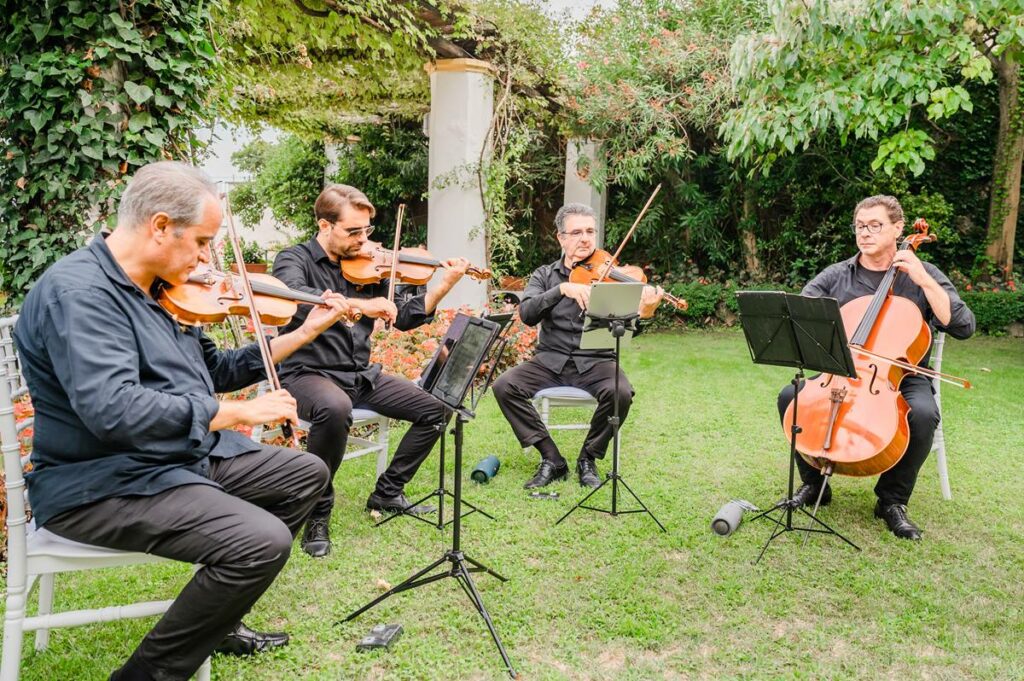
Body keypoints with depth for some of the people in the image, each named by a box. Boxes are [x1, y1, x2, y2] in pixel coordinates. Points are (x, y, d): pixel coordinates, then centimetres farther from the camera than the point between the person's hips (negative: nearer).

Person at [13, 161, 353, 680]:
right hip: (103, 484, -10)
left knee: (307, 473, 13)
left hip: (188, 457, 10)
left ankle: (218, 621, 21)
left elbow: (212, 371, 16)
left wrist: (303, 332, 10)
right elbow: (111, 409, -34)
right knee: (263, 540, -27)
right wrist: (237, 412, -29)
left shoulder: (159, 289, 8)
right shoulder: (78, 291, -21)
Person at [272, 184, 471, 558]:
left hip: (360, 374, 6)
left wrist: (443, 286, -5)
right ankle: (317, 511, -16)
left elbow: (404, 317, 9)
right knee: (335, 409, -39)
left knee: (434, 409, -3)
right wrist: (359, 304, -40)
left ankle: (387, 493, 14)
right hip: (308, 373, -6)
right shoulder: (294, 260, -6)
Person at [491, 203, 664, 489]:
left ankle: (588, 458, -4)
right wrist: (562, 289, -25)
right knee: (504, 386, -21)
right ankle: (552, 459, -9)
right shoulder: (545, 275, 8)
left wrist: (642, 313, -32)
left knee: (620, 393, -31)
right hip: (551, 359, 2)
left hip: (595, 361, -1)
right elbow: (527, 314, -10)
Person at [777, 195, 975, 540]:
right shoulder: (836, 275, 6)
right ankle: (814, 483, -1)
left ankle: (892, 500, -8)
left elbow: (963, 327, -8)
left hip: (902, 378, -2)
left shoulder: (923, 275, 3)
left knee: (923, 413, -33)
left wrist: (924, 281, -15)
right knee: (791, 397, -23)